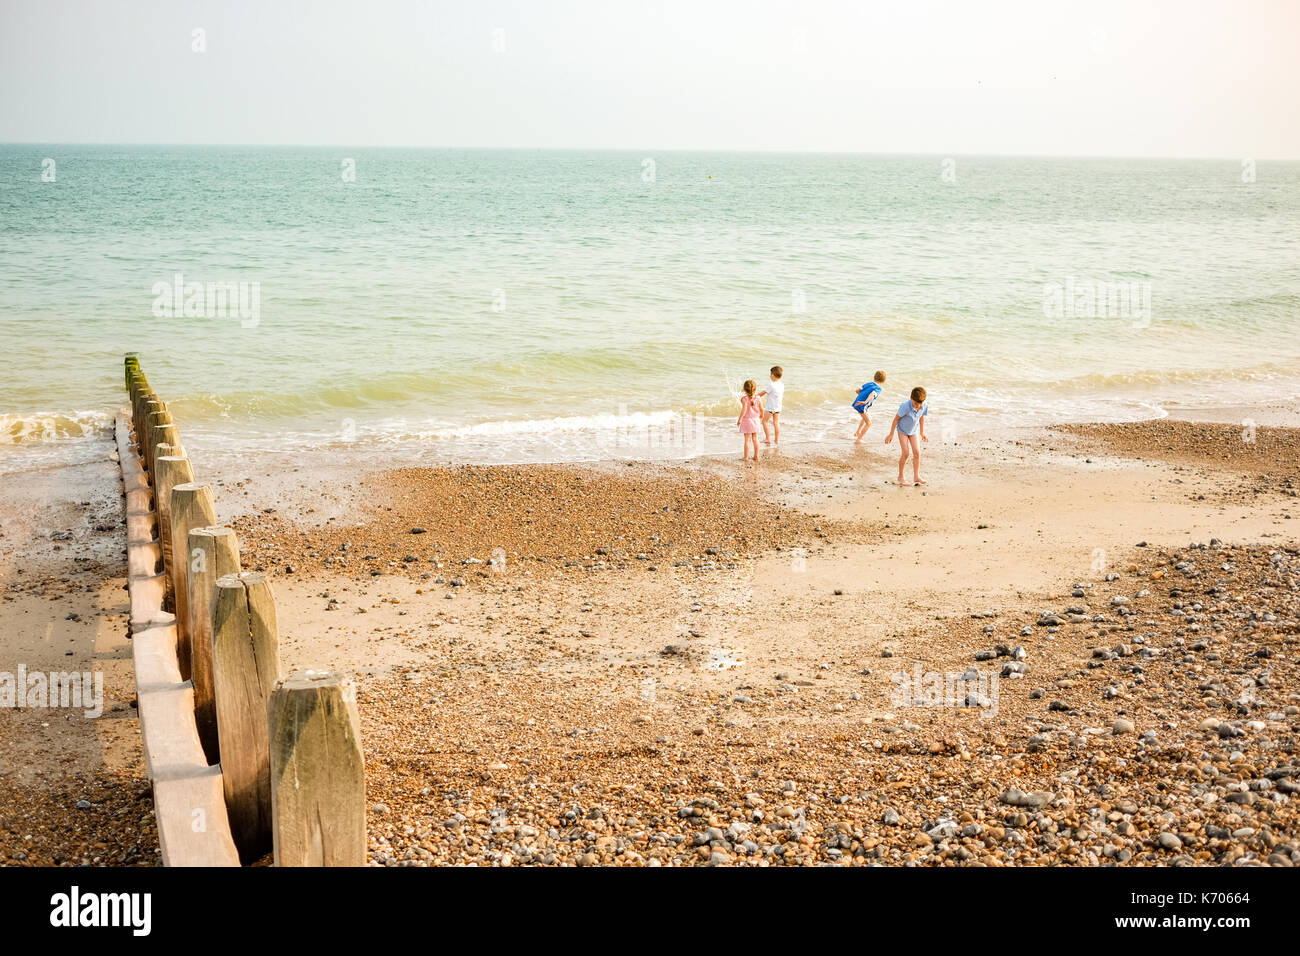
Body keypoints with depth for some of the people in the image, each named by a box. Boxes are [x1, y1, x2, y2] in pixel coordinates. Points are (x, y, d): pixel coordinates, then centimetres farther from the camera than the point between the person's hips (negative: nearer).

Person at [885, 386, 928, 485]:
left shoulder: (925, 406, -19)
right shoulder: (906, 406, -33)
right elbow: (896, 418, -19)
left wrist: (922, 432, 12)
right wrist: (891, 434, -12)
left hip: (913, 431, 4)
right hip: (902, 430, -4)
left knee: (917, 452, -3)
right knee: (905, 453, -8)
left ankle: (916, 477, 6)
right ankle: (900, 477, 6)